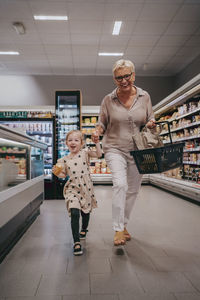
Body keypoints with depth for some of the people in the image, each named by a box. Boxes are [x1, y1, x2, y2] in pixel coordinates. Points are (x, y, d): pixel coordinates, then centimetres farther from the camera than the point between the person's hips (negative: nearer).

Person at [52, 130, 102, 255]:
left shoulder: (85, 152, 0)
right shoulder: (65, 159, 4)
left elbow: (99, 154, -9)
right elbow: (64, 175, 10)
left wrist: (97, 142, -15)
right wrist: (57, 173, -9)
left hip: (86, 188, 1)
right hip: (72, 189, 0)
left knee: (85, 212, 18)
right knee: (74, 213, -17)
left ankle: (84, 230, 49)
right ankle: (77, 242, -8)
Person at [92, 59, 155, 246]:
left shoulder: (144, 97, 4)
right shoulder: (108, 100, 0)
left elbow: (150, 119, 14)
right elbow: (102, 123, 7)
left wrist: (151, 124, -10)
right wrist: (98, 131, -15)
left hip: (138, 150, 3)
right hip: (115, 149, -2)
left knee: (133, 190, 10)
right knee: (120, 185, -22)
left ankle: (123, 224, 30)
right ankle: (118, 230, -9)